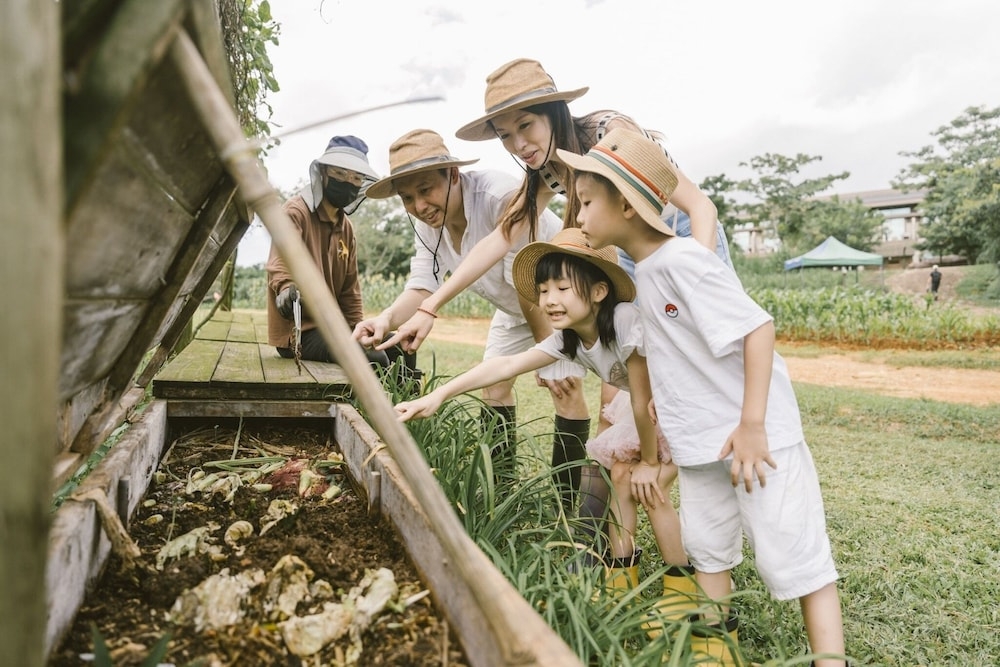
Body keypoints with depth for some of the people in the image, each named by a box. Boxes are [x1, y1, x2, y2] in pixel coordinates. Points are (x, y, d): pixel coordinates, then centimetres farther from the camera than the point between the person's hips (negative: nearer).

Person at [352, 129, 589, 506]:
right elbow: (422, 287, -19)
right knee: (494, 384, 8)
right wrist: (385, 319, -40)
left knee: (566, 387, -17)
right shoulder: (427, 223, -13)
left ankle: (565, 505, -7)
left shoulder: (500, 196, -37)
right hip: (514, 306, 8)